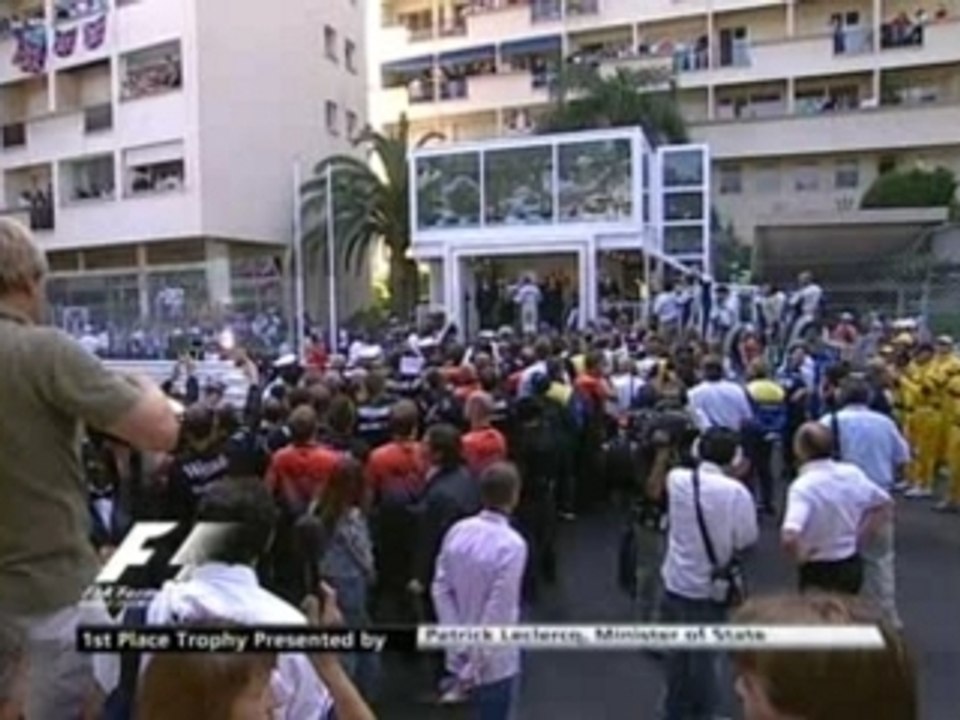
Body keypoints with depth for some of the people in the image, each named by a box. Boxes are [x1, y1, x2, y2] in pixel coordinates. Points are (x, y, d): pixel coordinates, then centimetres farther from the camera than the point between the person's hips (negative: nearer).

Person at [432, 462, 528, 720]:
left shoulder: (458, 531, -6)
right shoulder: (512, 544, -25)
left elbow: (440, 589, -2)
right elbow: (498, 612, -25)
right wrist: (477, 664, -16)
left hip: (462, 655, 6)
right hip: (493, 661, -6)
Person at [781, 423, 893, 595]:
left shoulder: (803, 486, -25)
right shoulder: (852, 473, -5)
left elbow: (789, 538, -37)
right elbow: (886, 506, 9)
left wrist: (801, 557, -17)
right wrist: (859, 536, 9)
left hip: (819, 571, -6)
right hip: (852, 565, 6)